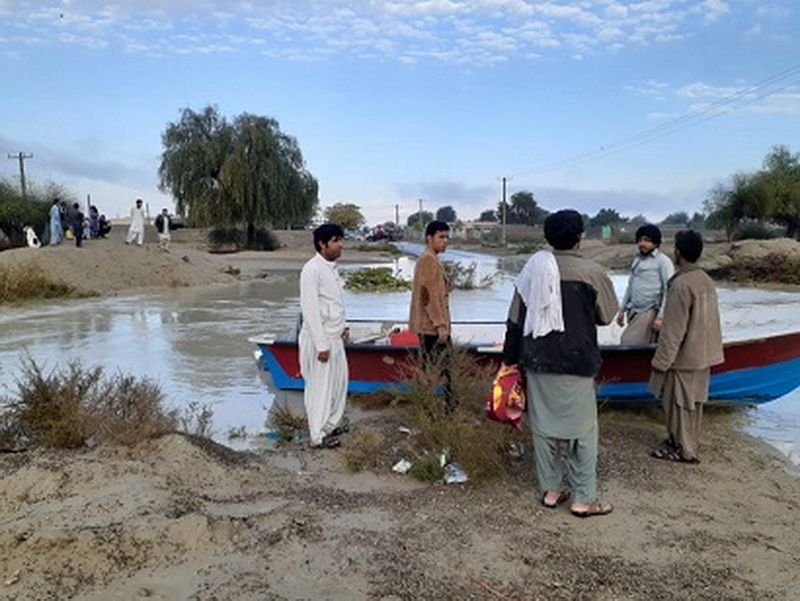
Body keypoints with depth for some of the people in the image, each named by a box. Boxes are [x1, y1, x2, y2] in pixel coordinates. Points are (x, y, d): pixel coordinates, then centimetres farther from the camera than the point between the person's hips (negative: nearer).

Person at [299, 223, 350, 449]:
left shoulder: (330, 267, 10)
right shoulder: (312, 270, -19)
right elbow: (309, 309, -22)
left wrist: (342, 326, 15)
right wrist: (321, 345, -22)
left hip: (334, 337, 9)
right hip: (320, 339, -9)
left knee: (338, 381, 18)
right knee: (320, 386, 1)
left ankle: (331, 424, 35)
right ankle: (318, 436, 13)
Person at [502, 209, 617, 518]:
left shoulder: (532, 269, 3)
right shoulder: (591, 272, -10)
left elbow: (515, 320, 5)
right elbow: (607, 315, 5)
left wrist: (510, 360, 12)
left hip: (536, 362, 5)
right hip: (575, 364, -4)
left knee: (543, 426, 13)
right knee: (582, 430, 7)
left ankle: (549, 490, 22)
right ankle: (583, 499, 13)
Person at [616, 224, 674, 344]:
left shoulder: (663, 261, -6)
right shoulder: (637, 260, 17)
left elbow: (668, 291, -11)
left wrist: (661, 316, -16)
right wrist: (622, 309, 20)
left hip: (649, 312, -7)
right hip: (634, 312, 7)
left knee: (628, 343, -15)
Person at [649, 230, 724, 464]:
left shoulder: (681, 285, -23)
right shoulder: (706, 280, 5)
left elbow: (673, 330, -22)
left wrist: (661, 361, -15)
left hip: (684, 357, -9)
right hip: (703, 354, 9)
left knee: (679, 403, 4)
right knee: (693, 402, 18)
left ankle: (684, 449, 15)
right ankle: (688, 442, 32)